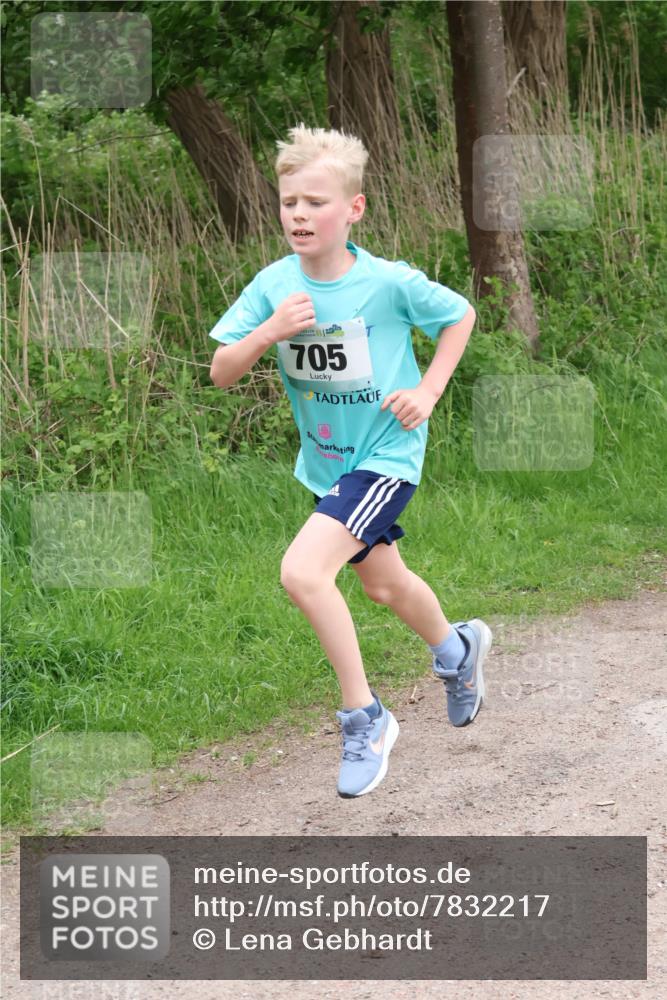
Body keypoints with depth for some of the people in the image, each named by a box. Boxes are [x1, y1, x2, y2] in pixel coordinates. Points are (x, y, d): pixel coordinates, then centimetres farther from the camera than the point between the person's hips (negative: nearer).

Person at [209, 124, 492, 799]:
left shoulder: (389, 282, -19)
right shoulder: (274, 285, -10)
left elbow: (460, 316, 0)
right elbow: (220, 373, -9)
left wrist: (429, 390, -9)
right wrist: (268, 332, -26)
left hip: (386, 454, -6)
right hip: (326, 460, 6)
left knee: (302, 571, -24)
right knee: (384, 584, 25)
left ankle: (364, 718, -7)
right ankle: (457, 648, 58)